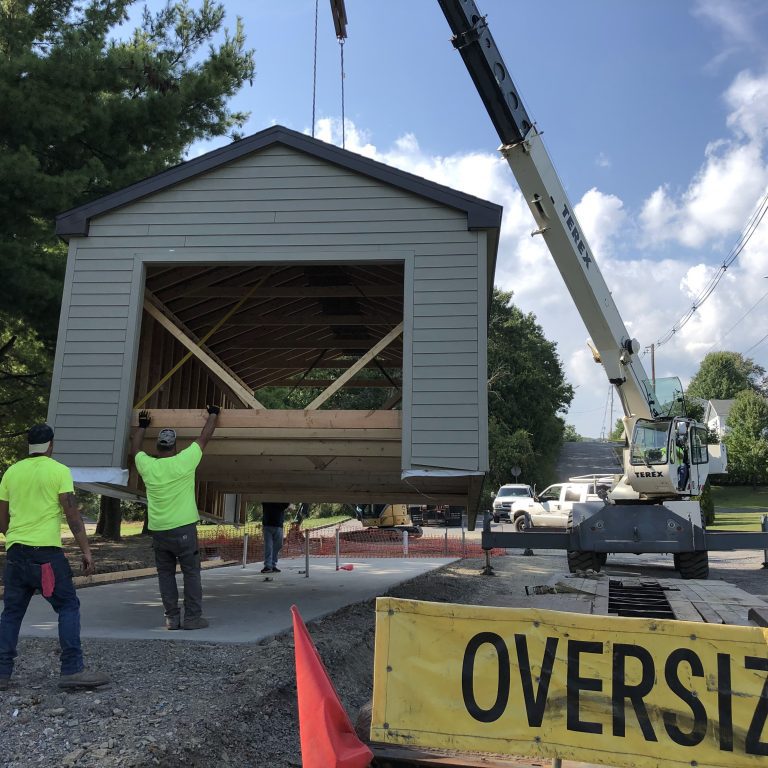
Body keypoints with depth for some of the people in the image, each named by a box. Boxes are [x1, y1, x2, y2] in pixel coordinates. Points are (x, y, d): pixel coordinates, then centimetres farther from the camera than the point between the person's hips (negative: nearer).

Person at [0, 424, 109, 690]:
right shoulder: (59, 471, -5)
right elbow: (72, 514, -9)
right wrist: (86, 550, -6)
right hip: (45, 552, -5)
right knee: (68, 607, 2)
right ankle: (72, 670, -2)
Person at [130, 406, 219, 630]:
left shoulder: (147, 465, 0)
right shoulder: (184, 461, -9)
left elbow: (134, 449, 22)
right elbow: (204, 438, 2)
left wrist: (142, 426, 35)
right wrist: (213, 415, 17)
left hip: (157, 530, 4)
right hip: (182, 528, -4)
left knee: (165, 573, 13)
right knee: (191, 573, 4)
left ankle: (172, 617, 13)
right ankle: (192, 617, 4)